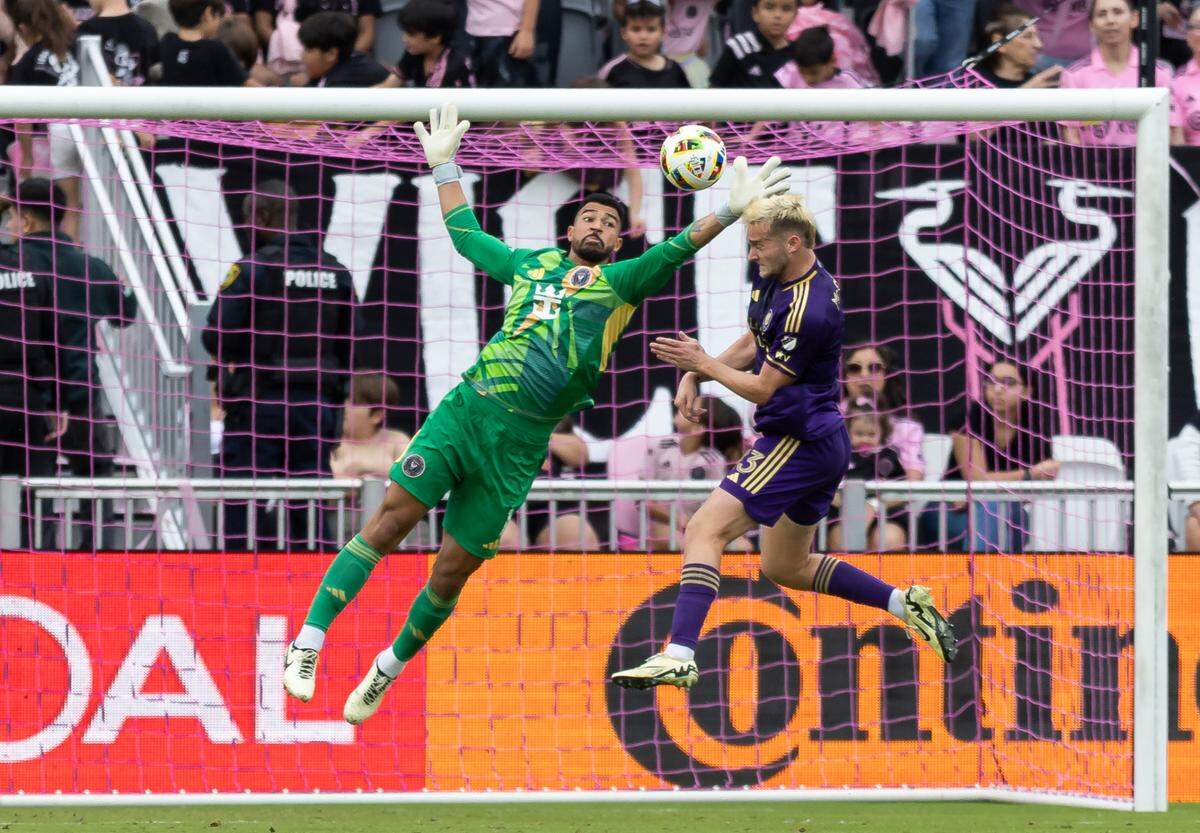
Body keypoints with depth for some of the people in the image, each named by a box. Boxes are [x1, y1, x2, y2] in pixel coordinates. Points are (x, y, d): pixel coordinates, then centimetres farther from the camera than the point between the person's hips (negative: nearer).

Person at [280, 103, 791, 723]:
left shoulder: (621, 283, 11)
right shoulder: (532, 264, 18)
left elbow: (672, 254, -4)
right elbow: (465, 235, 32)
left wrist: (729, 212, -16)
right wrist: (444, 166, 33)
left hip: (520, 446, -1)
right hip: (466, 410, 1)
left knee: (453, 571, 1)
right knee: (392, 518, -13)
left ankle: (391, 667, 21)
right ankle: (308, 643, -12)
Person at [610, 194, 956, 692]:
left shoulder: (808, 310, -23)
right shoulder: (772, 279, 6)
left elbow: (763, 388, -15)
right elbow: (753, 345, 21)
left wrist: (704, 363, -5)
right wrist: (695, 374, 6)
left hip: (799, 442, -11)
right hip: (822, 444, 11)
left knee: (705, 531, -17)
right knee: (785, 569, 20)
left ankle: (679, 656, -26)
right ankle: (905, 604, 19)